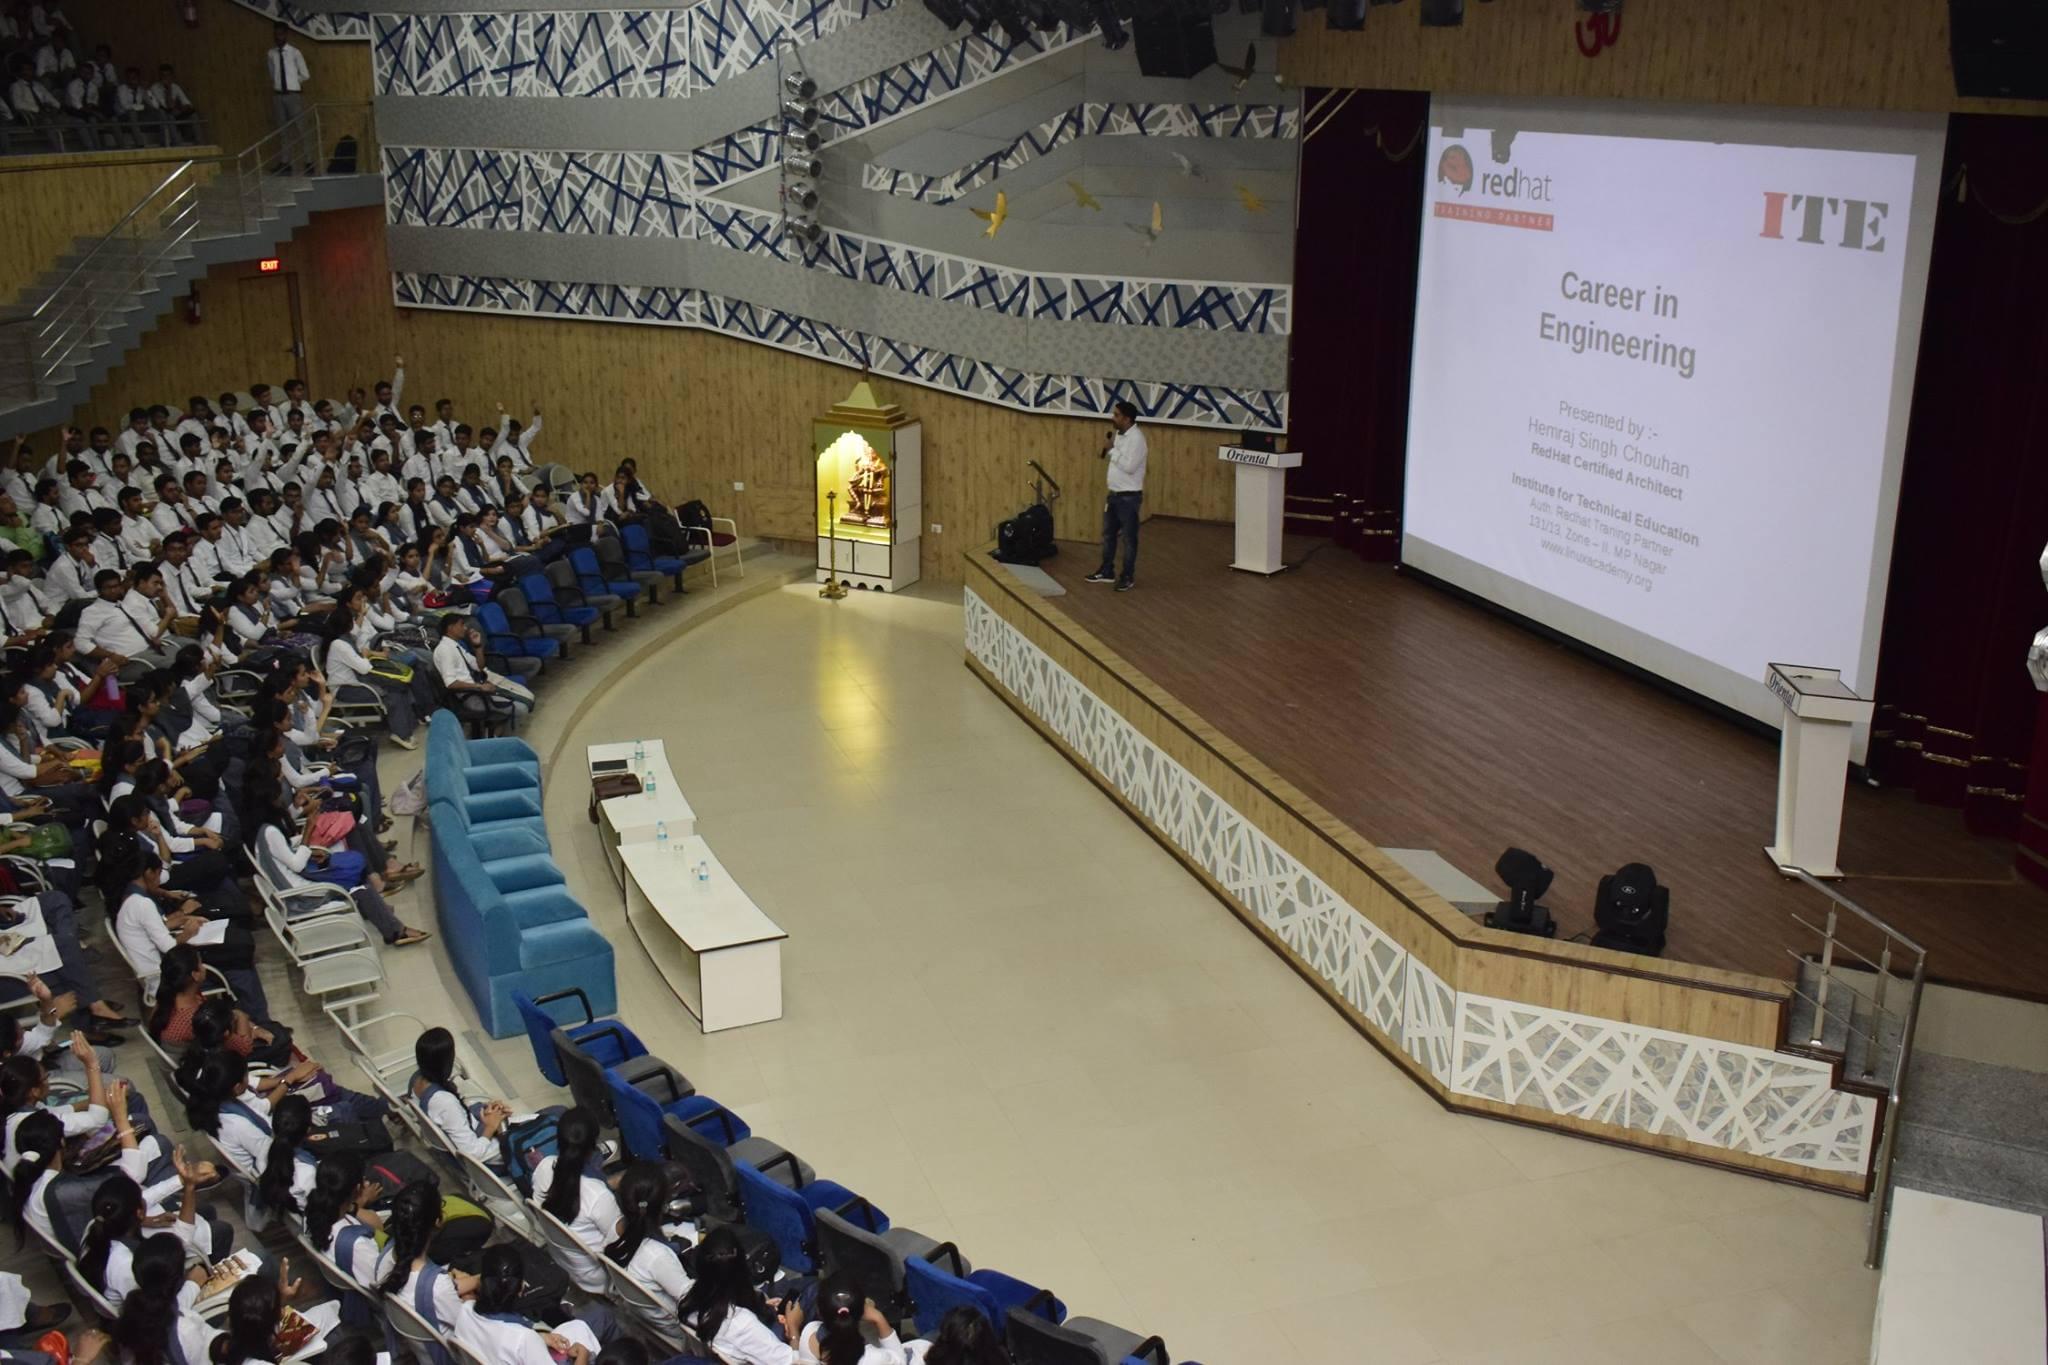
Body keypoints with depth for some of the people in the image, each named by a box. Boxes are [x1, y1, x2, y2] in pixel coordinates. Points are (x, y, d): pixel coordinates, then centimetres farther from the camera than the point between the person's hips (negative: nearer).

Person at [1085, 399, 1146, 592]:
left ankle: (1128, 577, 11)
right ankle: (1107, 572, 29)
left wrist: (1111, 449, -19)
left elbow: (1129, 466, -26)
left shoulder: (1136, 438, -20)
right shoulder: (1119, 435, 8)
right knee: (1108, 534, 17)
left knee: (1128, 538, 2)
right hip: (1114, 494, 9)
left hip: (1129, 496, -9)